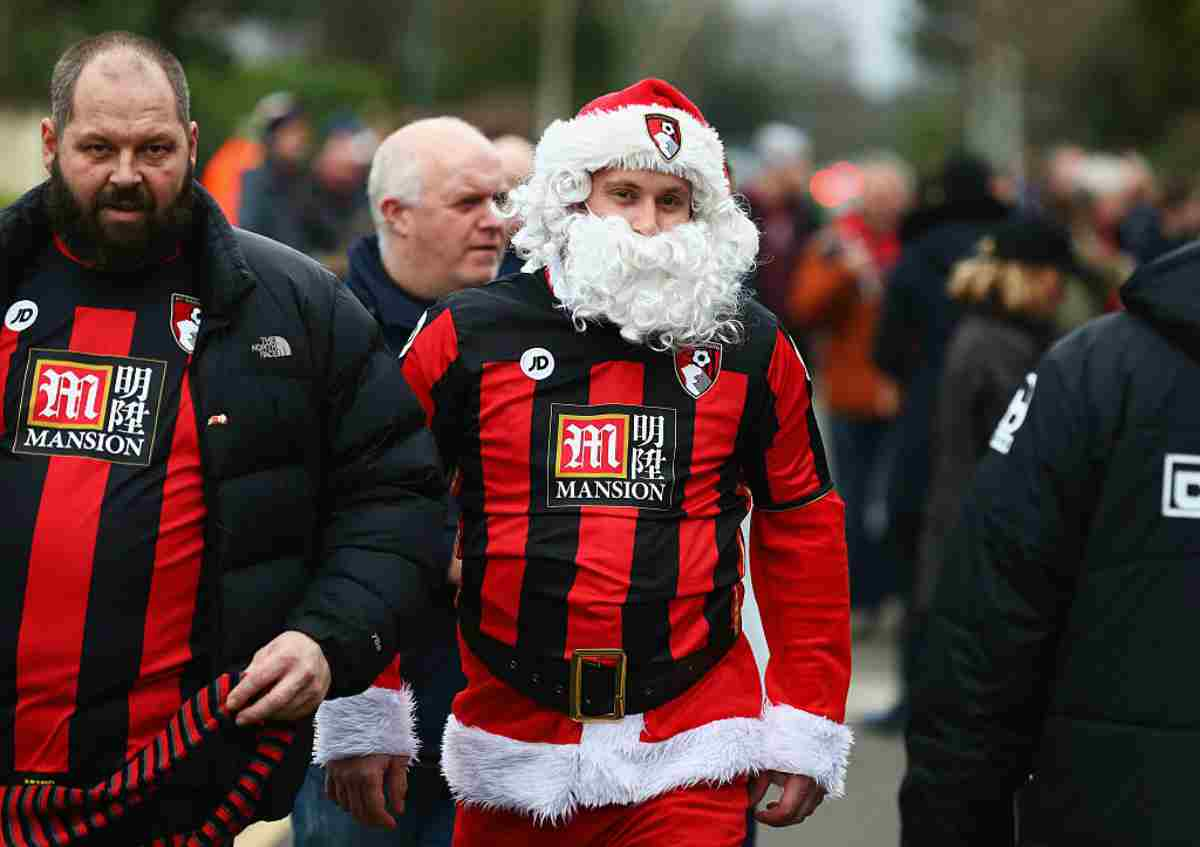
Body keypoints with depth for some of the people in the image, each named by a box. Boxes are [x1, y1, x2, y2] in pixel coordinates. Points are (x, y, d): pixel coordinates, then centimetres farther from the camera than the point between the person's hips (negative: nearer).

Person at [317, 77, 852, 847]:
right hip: (509, 747, 1)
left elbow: (802, 527, 11)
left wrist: (808, 723, 8)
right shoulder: (467, 337, 0)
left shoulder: (754, 349, 4)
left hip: (692, 763, 0)